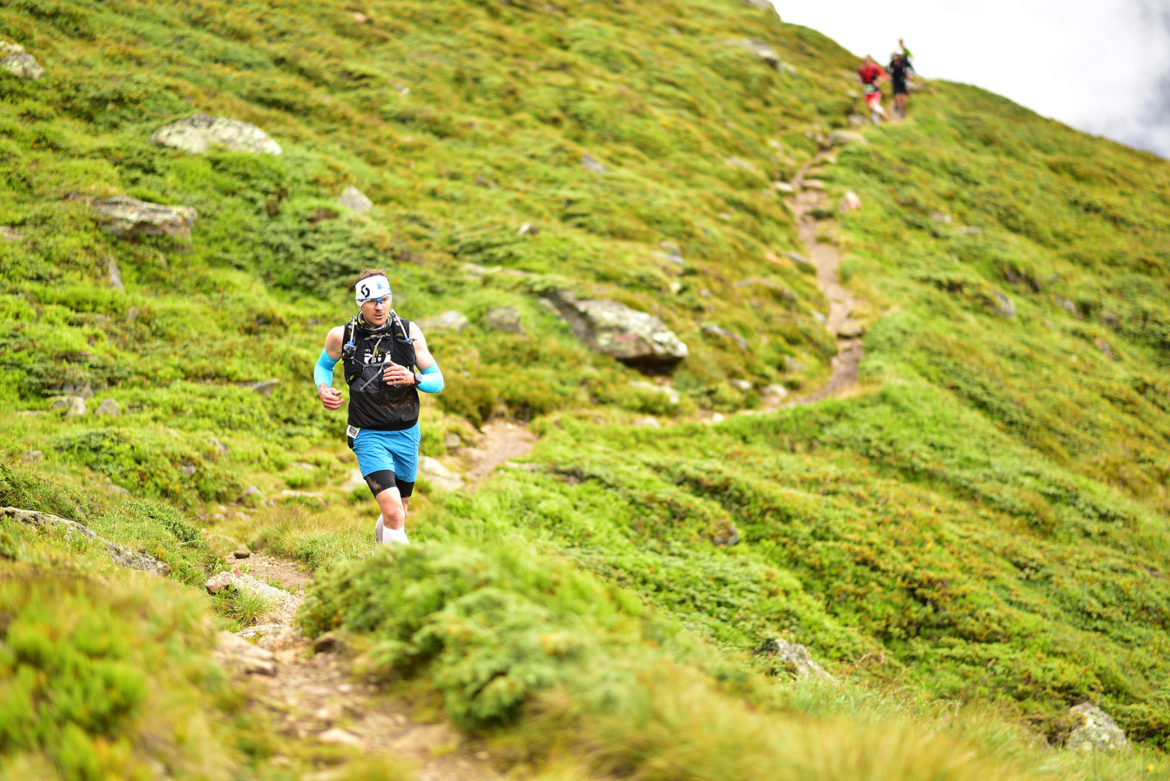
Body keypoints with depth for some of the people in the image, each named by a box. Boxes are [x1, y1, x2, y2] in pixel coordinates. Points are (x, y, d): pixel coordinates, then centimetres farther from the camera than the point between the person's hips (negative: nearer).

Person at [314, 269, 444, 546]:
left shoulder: (409, 331, -7)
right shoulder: (342, 336, -9)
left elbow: (437, 380, -3)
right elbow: (323, 365, 13)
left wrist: (412, 379, -24)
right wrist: (323, 389, -8)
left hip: (406, 433, 3)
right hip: (369, 435, -3)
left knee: (398, 513, 19)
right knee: (394, 513, -22)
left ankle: (380, 542, 50)